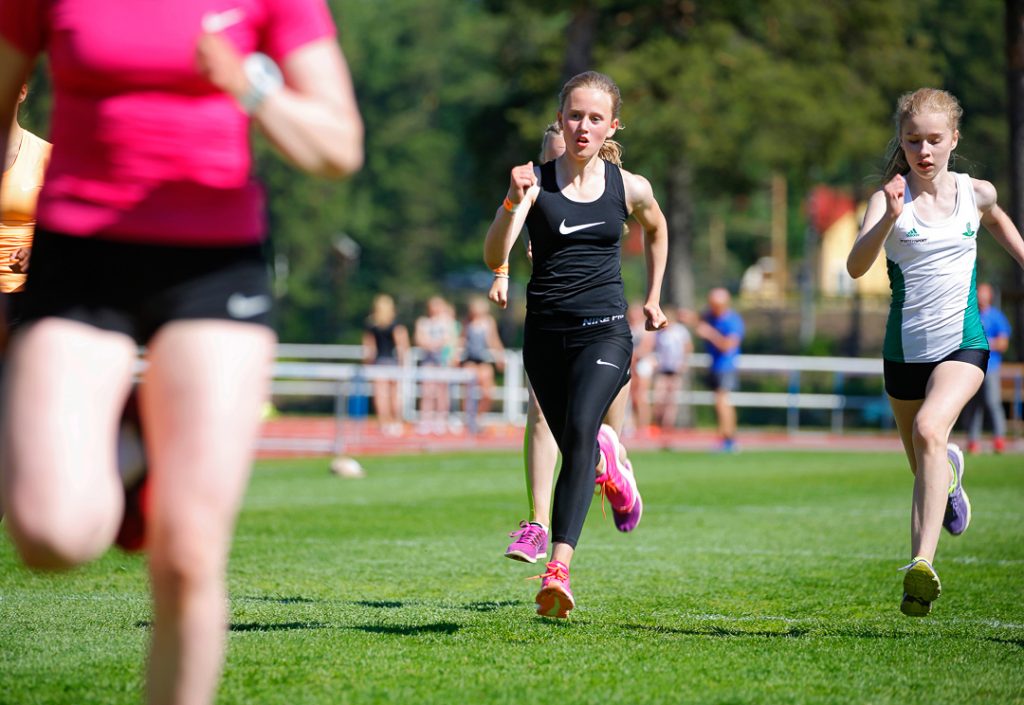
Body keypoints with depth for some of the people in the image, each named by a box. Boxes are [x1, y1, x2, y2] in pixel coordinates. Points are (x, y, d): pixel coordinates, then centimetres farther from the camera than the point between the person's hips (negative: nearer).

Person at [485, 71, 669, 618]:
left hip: (605, 331, -1)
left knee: (578, 432, -24)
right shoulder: (535, 182, -4)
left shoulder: (630, 188, 2)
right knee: (575, 447, 14)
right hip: (545, 334, 2)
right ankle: (606, 461, 55)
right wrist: (514, 202, -31)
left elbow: (657, 229, 26)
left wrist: (653, 299, 26)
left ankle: (559, 569, -32)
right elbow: (495, 258, -16)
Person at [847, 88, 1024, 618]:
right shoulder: (890, 199, -8)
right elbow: (856, 266, -25)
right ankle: (949, 472, 57)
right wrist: (889, 219, -39)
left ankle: (922, 563, -36)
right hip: (904, 349, 1)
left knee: (929, 430, -30)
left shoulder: (975, 193, 0)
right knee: (925, 471, 16)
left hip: (962, 342, -1)